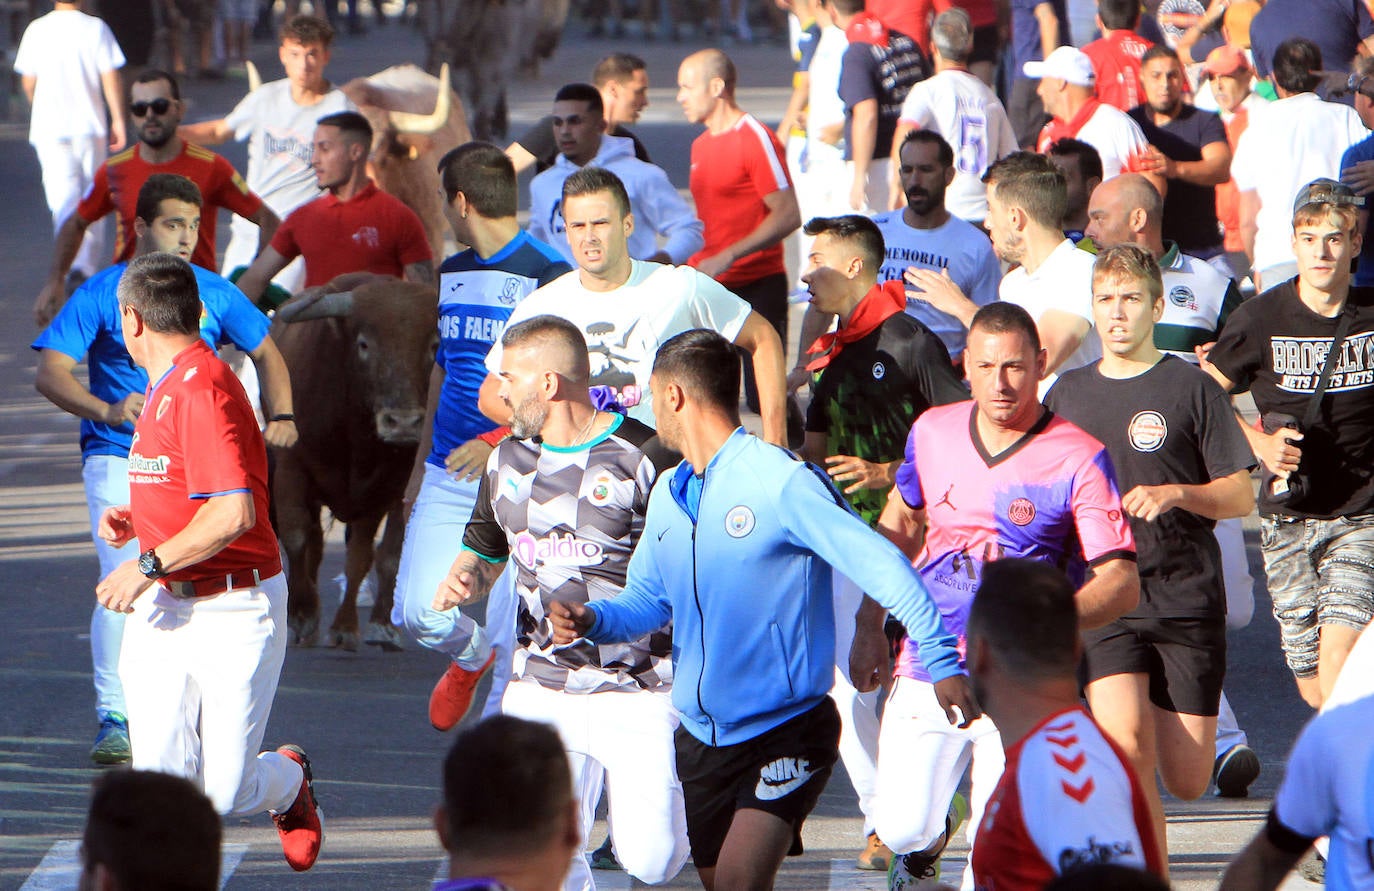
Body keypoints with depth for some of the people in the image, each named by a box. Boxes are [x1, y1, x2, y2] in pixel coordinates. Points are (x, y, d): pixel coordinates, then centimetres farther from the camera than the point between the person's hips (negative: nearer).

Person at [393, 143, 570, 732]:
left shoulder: (546, 276, -10)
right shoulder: (452, 274, 14)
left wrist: (500, 441, -23)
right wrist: (421, 462, 26)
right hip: (449, 475, 6)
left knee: (516, 623, -6)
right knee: (417, 613, 0)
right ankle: (470, 655, 33)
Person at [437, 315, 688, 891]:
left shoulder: (646, 458, -7)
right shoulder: (508, 461, 12)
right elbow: (484, 552, 24)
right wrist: (462, 580, 1)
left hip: (641, 694, -4)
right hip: (540, 691, 4)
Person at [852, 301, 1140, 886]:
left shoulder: (1078, 459, -11)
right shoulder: (932, 433, 2)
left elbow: (1123, 583, -13)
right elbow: (899, 524, 21)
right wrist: (869, 627, 18)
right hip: (928, 670, 3)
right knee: (902, 829, -4)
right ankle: (931, 836, 31)